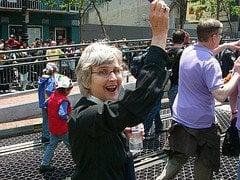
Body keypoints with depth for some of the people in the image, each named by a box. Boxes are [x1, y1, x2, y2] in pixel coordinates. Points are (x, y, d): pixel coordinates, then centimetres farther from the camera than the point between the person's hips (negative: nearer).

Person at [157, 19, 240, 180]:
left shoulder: (188, 51, 1)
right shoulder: (211, 64, -23)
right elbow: (221, 95, -30)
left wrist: (225, 46, 22)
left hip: (180, 118, 7)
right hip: (202, 124, -7)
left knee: (178, 159, 22)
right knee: (204, 167, 14)